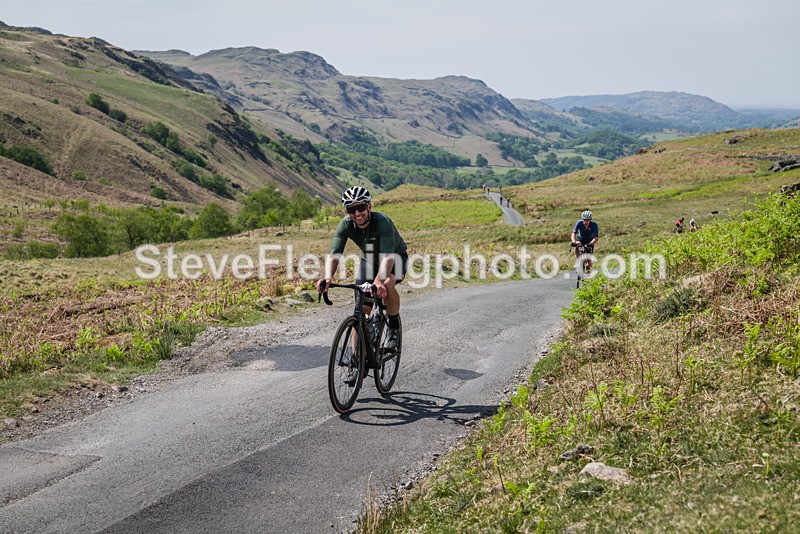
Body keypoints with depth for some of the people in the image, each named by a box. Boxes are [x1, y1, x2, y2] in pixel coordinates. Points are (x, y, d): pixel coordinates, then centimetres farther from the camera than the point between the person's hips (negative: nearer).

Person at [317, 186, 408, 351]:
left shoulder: (382, 222, -36)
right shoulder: (345, 224, -23)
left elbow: (388, 257, -47)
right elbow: (334, 254, -31)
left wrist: (378, 280, -64)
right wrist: (328, 277, -51)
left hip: (396, 258, -4)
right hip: (369, 259, 4)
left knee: (387, 285, -36)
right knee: (362, 310, -8)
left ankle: (394, 327, -12)